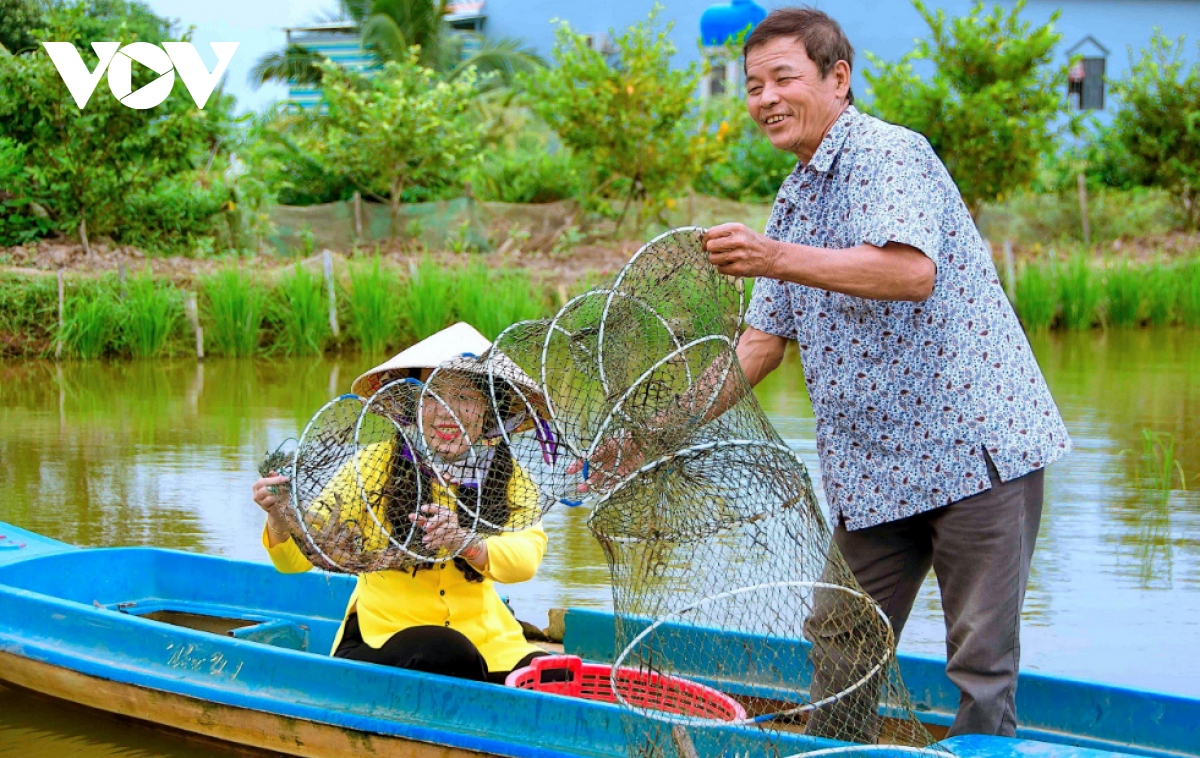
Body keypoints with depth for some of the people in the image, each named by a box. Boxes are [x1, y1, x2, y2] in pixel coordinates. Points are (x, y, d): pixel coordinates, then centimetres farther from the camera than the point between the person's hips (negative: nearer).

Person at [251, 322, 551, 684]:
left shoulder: (508, 477, 0)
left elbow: (526, 557, -20)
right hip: (379, 642, -1)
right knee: (445, 652, -34)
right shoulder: (375, 464, -4)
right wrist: (280, 516, -31)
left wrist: (467, 544, -40)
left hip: (484, 637, 2)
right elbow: (298, 557, -9)